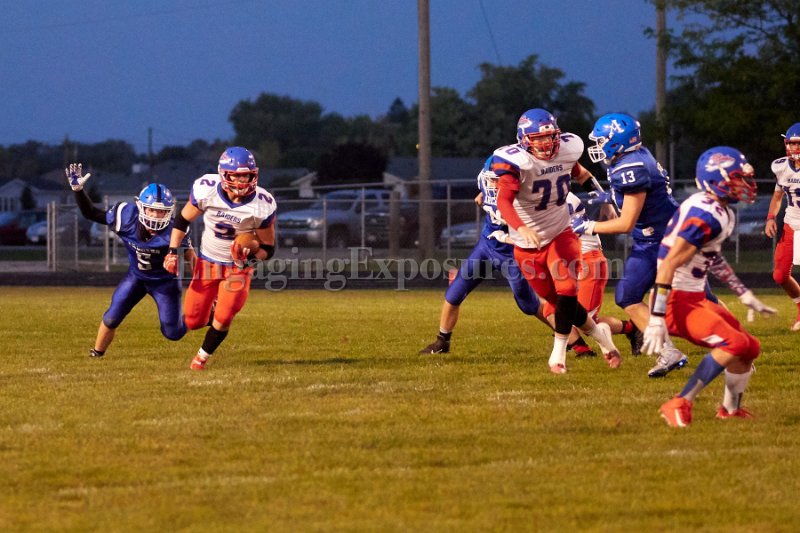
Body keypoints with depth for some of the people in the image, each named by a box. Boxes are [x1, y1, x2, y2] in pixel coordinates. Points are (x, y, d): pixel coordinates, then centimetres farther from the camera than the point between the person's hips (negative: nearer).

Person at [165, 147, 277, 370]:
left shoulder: (262, 206, -24)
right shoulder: (206, 190, -22)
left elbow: (268, 249, -11)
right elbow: (183, 220, -2)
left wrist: (249, 256, -31)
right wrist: (173, 252, -5)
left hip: (238, 267, -2)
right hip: (207, 262, 2)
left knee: (223, 319, -14)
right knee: (193, 322, 3)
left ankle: (203, 356, 15)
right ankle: (213, 307, 40)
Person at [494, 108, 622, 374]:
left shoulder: (567, 149, -6)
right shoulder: (517, 161, -24)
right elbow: (504, 200, -38)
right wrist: (521, 228, -55)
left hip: (560, 234, 2)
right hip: (528, 244, -2)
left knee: (566, 290, -18)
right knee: (559, 301, 5)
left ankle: (558, 353, -2)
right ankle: (598, 334, 30)